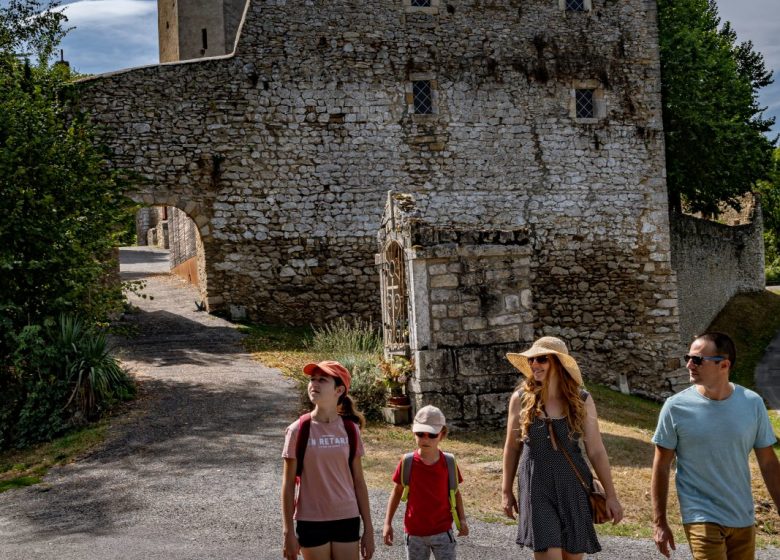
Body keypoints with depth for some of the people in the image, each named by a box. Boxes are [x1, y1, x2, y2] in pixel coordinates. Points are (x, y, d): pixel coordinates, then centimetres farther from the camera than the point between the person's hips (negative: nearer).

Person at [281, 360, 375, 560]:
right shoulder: (298, 430, -7)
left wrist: (368, 528, 5)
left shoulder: (349, 430, 0)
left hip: (347, 520, 2)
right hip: (311, 522, -2)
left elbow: (358, 482, 5)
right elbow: (288, 485, -3)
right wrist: (288, 532, -5)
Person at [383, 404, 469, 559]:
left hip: (442, 532, 0)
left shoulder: (448, 463, -7)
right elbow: (397, 491, 3)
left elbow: (455, 493, 5)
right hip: (415, 533, 0)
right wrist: (388, 523, 2)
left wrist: (462, 519, -4)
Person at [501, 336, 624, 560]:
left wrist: (611, 495, 1)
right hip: (537, 488, -1)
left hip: (573, 487, 2)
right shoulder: (521, 398, -3)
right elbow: (512, 448, 7)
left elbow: (596, 451, 2)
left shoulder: (582, 400, -2)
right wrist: (506, 491, 10)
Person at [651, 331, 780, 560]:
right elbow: (661, 467, -3)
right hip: (702, 519, -3)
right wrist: (659, 523, -2)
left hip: (744, 518, 3)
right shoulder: (676, 407, -10)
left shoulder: (752, 403, -4)